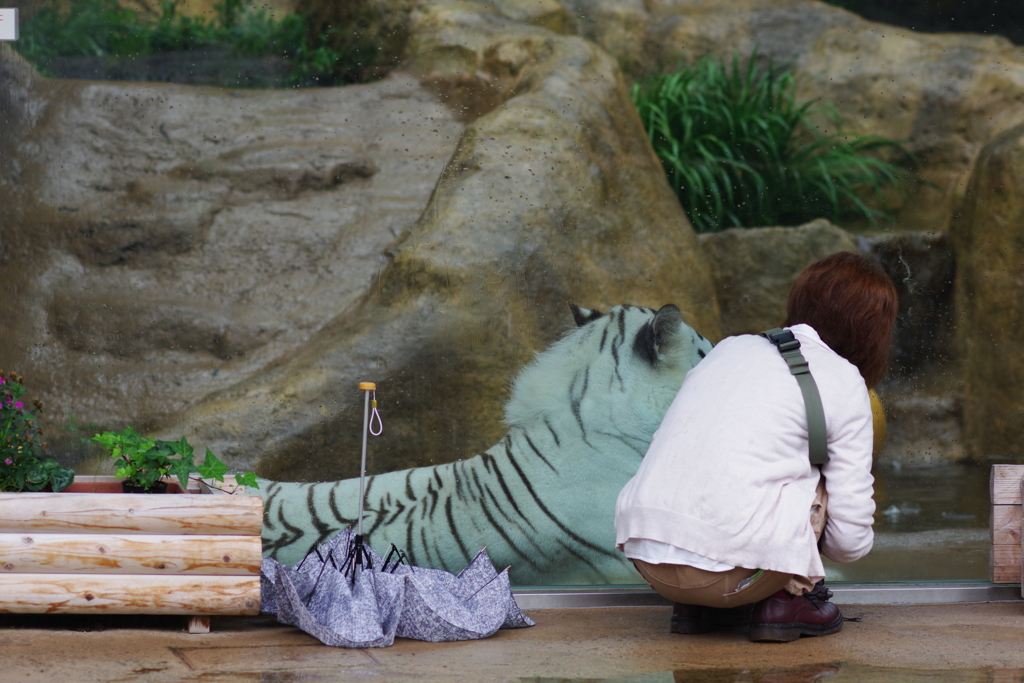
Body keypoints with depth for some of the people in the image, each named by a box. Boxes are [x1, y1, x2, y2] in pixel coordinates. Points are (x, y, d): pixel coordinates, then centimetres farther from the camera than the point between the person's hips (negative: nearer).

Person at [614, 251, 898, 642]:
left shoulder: (732, 347, 22)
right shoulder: (844, 382, 7)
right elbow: (850, 540, 6)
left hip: (644, 559, 6)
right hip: (727, 561, -5)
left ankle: (696, 606, 20)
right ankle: (789, 596, 11)